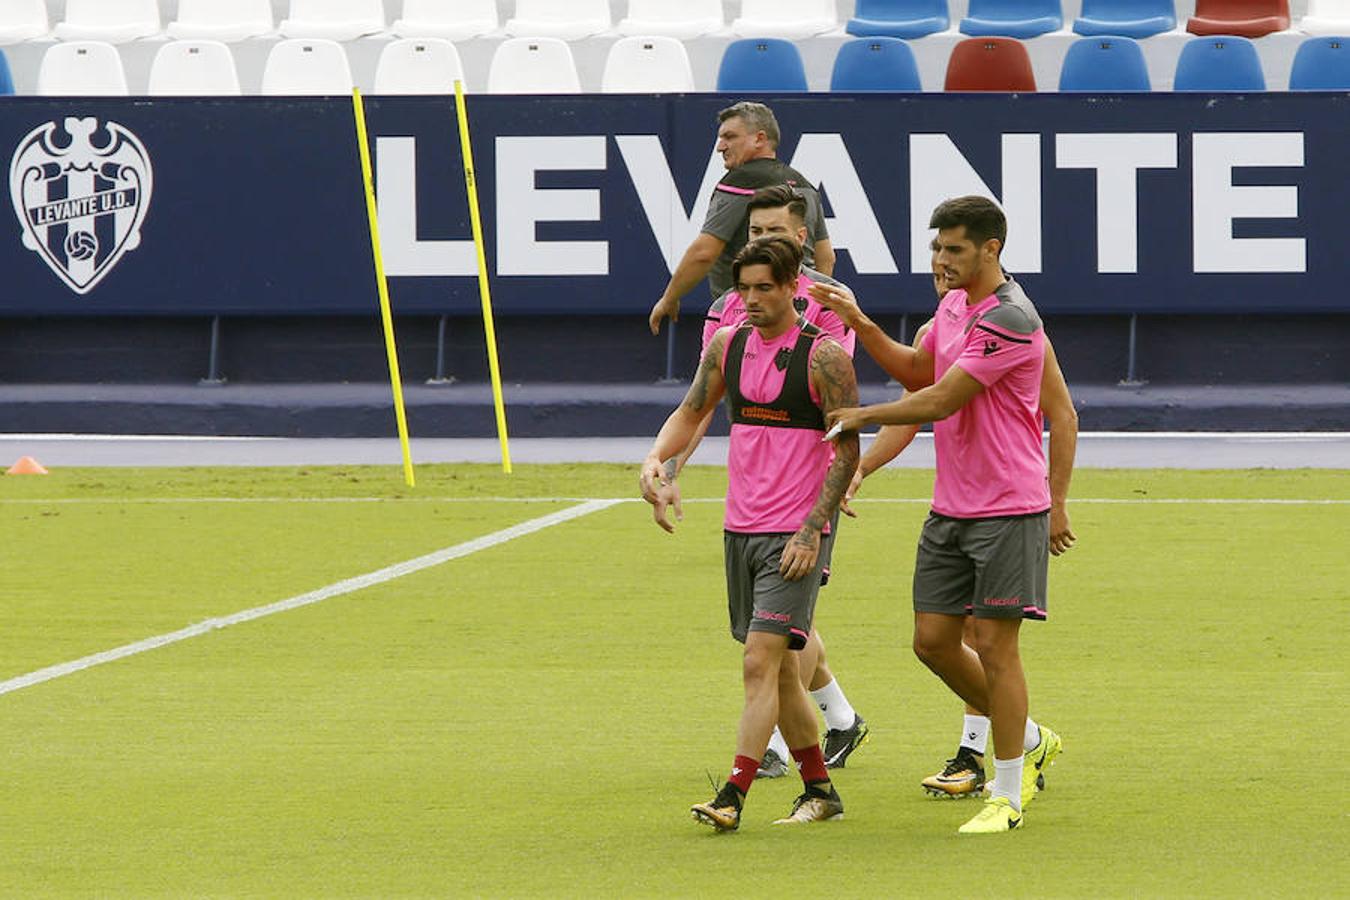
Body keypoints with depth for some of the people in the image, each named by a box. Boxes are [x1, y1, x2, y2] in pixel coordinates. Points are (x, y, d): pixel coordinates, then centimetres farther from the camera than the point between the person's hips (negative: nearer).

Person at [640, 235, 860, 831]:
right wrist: (657, 459, -1)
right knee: (777, 668, 12)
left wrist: (811, 532, -15)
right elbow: (692, 411, 20)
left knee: (761, 662, -14)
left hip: (794, 535, -7)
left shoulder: (823, 356, -10)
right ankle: (819, 790, 23)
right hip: (740, 529, 7)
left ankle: (732, 797, -19)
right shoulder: (728, 345, 8)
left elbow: (848, 451, -9)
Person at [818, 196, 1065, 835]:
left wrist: (864, 416, -7)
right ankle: (1028, 741, 27)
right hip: (950, 510, 9)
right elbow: (918, 371, 23)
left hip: (1007, 511, -9)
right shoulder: (954, 304, 9)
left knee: (995, 645, -6)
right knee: (933, 639, 7)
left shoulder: (1011, 320, -20)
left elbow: (941, 400, -20)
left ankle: (1008, 795, 4)